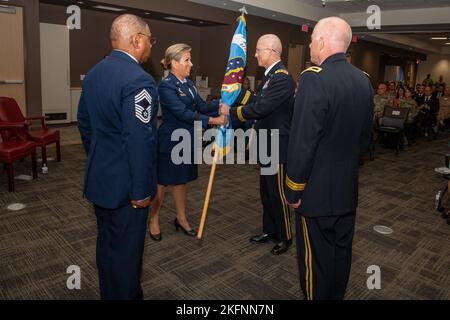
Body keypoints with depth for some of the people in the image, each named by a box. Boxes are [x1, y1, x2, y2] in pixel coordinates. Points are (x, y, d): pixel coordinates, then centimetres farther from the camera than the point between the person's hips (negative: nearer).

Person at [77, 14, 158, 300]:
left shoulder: (93, 74, 7)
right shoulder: (138, 79, -21)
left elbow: (84, 124, 14)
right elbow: (140, 141, -25)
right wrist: (141, 190, -17)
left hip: (98, 179, 9)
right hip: (125, 184, -9)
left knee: (106, 243, 22)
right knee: (126, 249, 8)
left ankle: (109, 293, 41)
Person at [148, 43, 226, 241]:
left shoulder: (188, 83, 9)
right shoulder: (166, 86, -18)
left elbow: (202, 106, 4)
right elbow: (184, 114, -24)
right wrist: (213, 120, -24)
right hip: (170, 142, -8)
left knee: (181, 180, 17)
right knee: (162, 182, 7)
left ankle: (181, 219, 32)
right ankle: (153, 221, 26)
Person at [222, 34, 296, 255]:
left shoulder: (282, 77, -19)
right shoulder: (271, 75, 12)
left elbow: (260, 109, -26)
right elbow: (258, 101, 16)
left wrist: (232, 112, -14)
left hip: (277, 146, -10)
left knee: (277, 193, 3)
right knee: (266, 191, 18)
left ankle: (285, 237, 21)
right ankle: (269, 230, 34)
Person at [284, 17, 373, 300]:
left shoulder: (314, 78, -20)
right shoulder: (364, 80, 3)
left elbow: (302, 143, -21)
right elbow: (365, 137, 10)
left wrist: (294, 191, -11)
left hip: (317, 192, -7)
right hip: (348, 190, 7)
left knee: (316, 259, 10)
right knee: (342, 254, 21)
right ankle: (336, 296, 40)